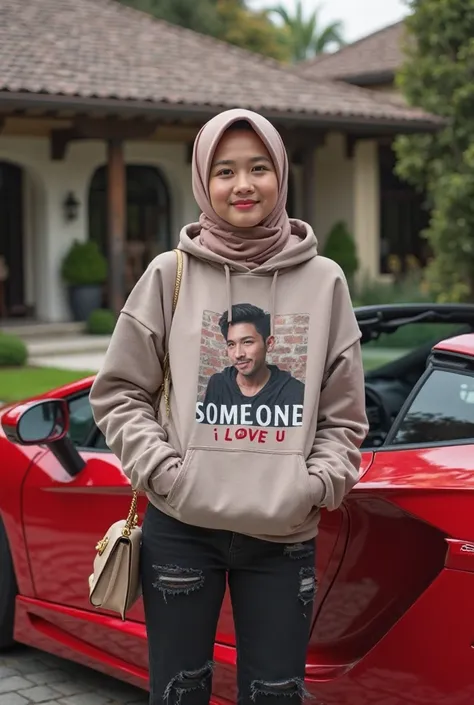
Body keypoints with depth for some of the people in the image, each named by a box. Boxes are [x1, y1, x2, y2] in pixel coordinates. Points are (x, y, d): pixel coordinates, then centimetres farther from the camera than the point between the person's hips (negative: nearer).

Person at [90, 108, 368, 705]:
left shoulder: (323, 280, 3)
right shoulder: (171, 274, 0)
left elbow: (343, 413, 9)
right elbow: (117, 392, 4)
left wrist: (319, 483, -5)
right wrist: (161, 469, -8)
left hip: (285, 536, 1)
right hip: (181, 529, 0)